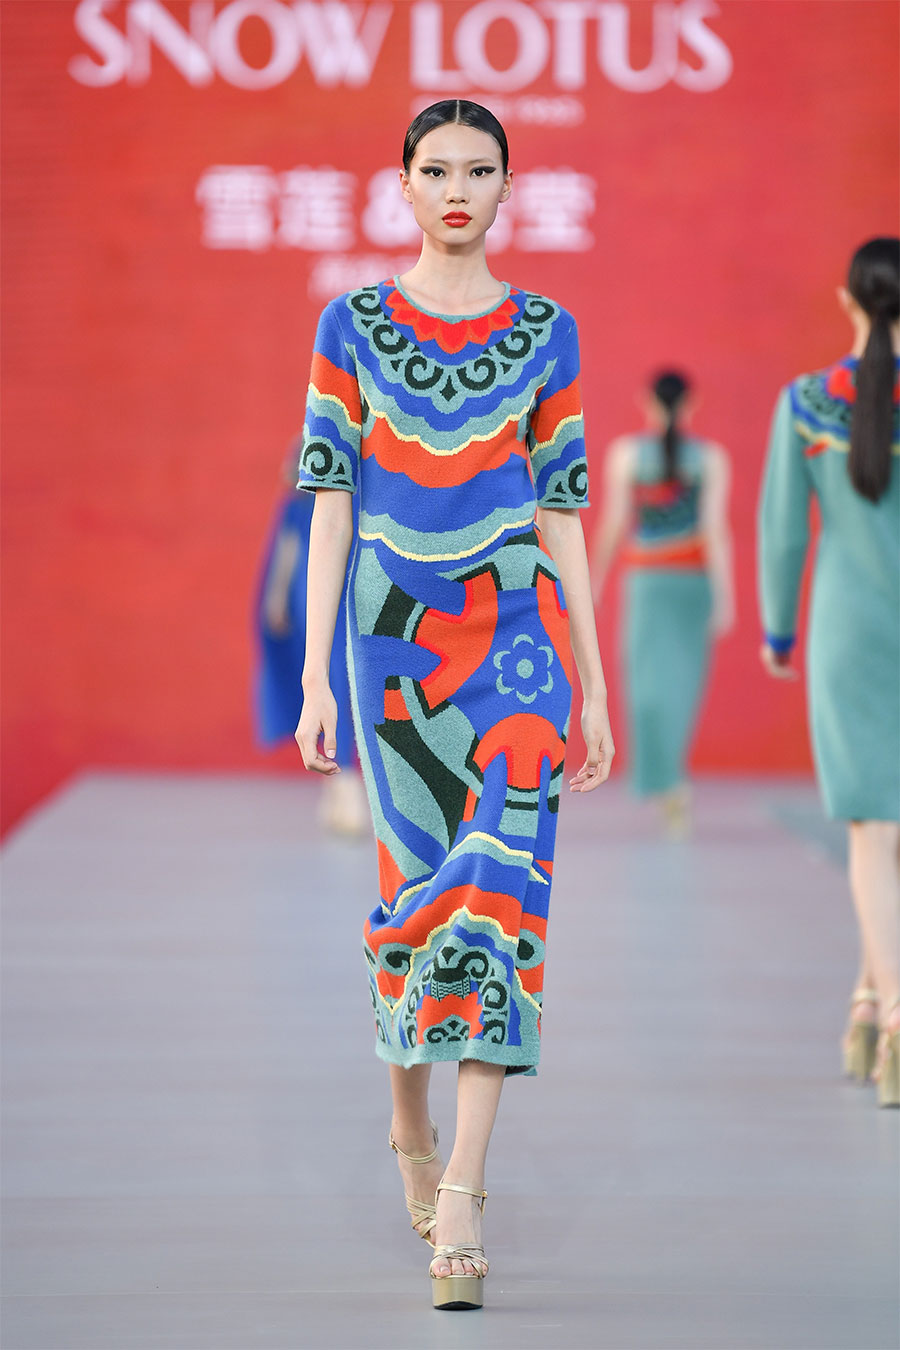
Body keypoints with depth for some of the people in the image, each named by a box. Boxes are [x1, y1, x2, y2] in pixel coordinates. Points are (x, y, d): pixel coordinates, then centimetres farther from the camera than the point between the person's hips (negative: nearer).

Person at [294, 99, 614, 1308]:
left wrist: (595, 687, 5)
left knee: (499, 886, -14)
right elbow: (329, 503, 2)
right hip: (394, 633, 0)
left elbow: (563, 511, 8)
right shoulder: (352, 327, 5)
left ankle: (459, 1205, -18)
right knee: (413, 886, 6)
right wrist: (315, 678, -5)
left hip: (516, 629, 0)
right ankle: (410, 1127, 33)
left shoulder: (546, 335, 7)